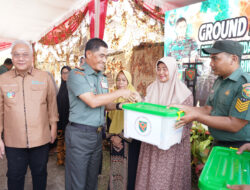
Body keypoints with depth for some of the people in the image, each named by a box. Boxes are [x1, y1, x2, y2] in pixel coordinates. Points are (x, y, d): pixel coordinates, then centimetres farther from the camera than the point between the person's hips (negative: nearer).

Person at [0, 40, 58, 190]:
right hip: (13, 141, 1)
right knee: (15, 177, 18)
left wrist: (53, 127, 5)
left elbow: (52, 104, 3)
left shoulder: (45, 77, -3)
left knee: (40, 173, 19)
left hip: (41, 139, 0)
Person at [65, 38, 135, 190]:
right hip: (80, 134, -6)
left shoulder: (103, 78, 11)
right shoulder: (76, 74, -12)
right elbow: (93, 101, -23)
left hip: (98, 134, 7)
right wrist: (120, 93, -15)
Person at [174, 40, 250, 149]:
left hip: (238, 148, -7)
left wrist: (196, 116, -24)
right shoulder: (219, 81, 5)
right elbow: (208, 109, 4)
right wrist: (184, 108, -9)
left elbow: (234, 125, -25)